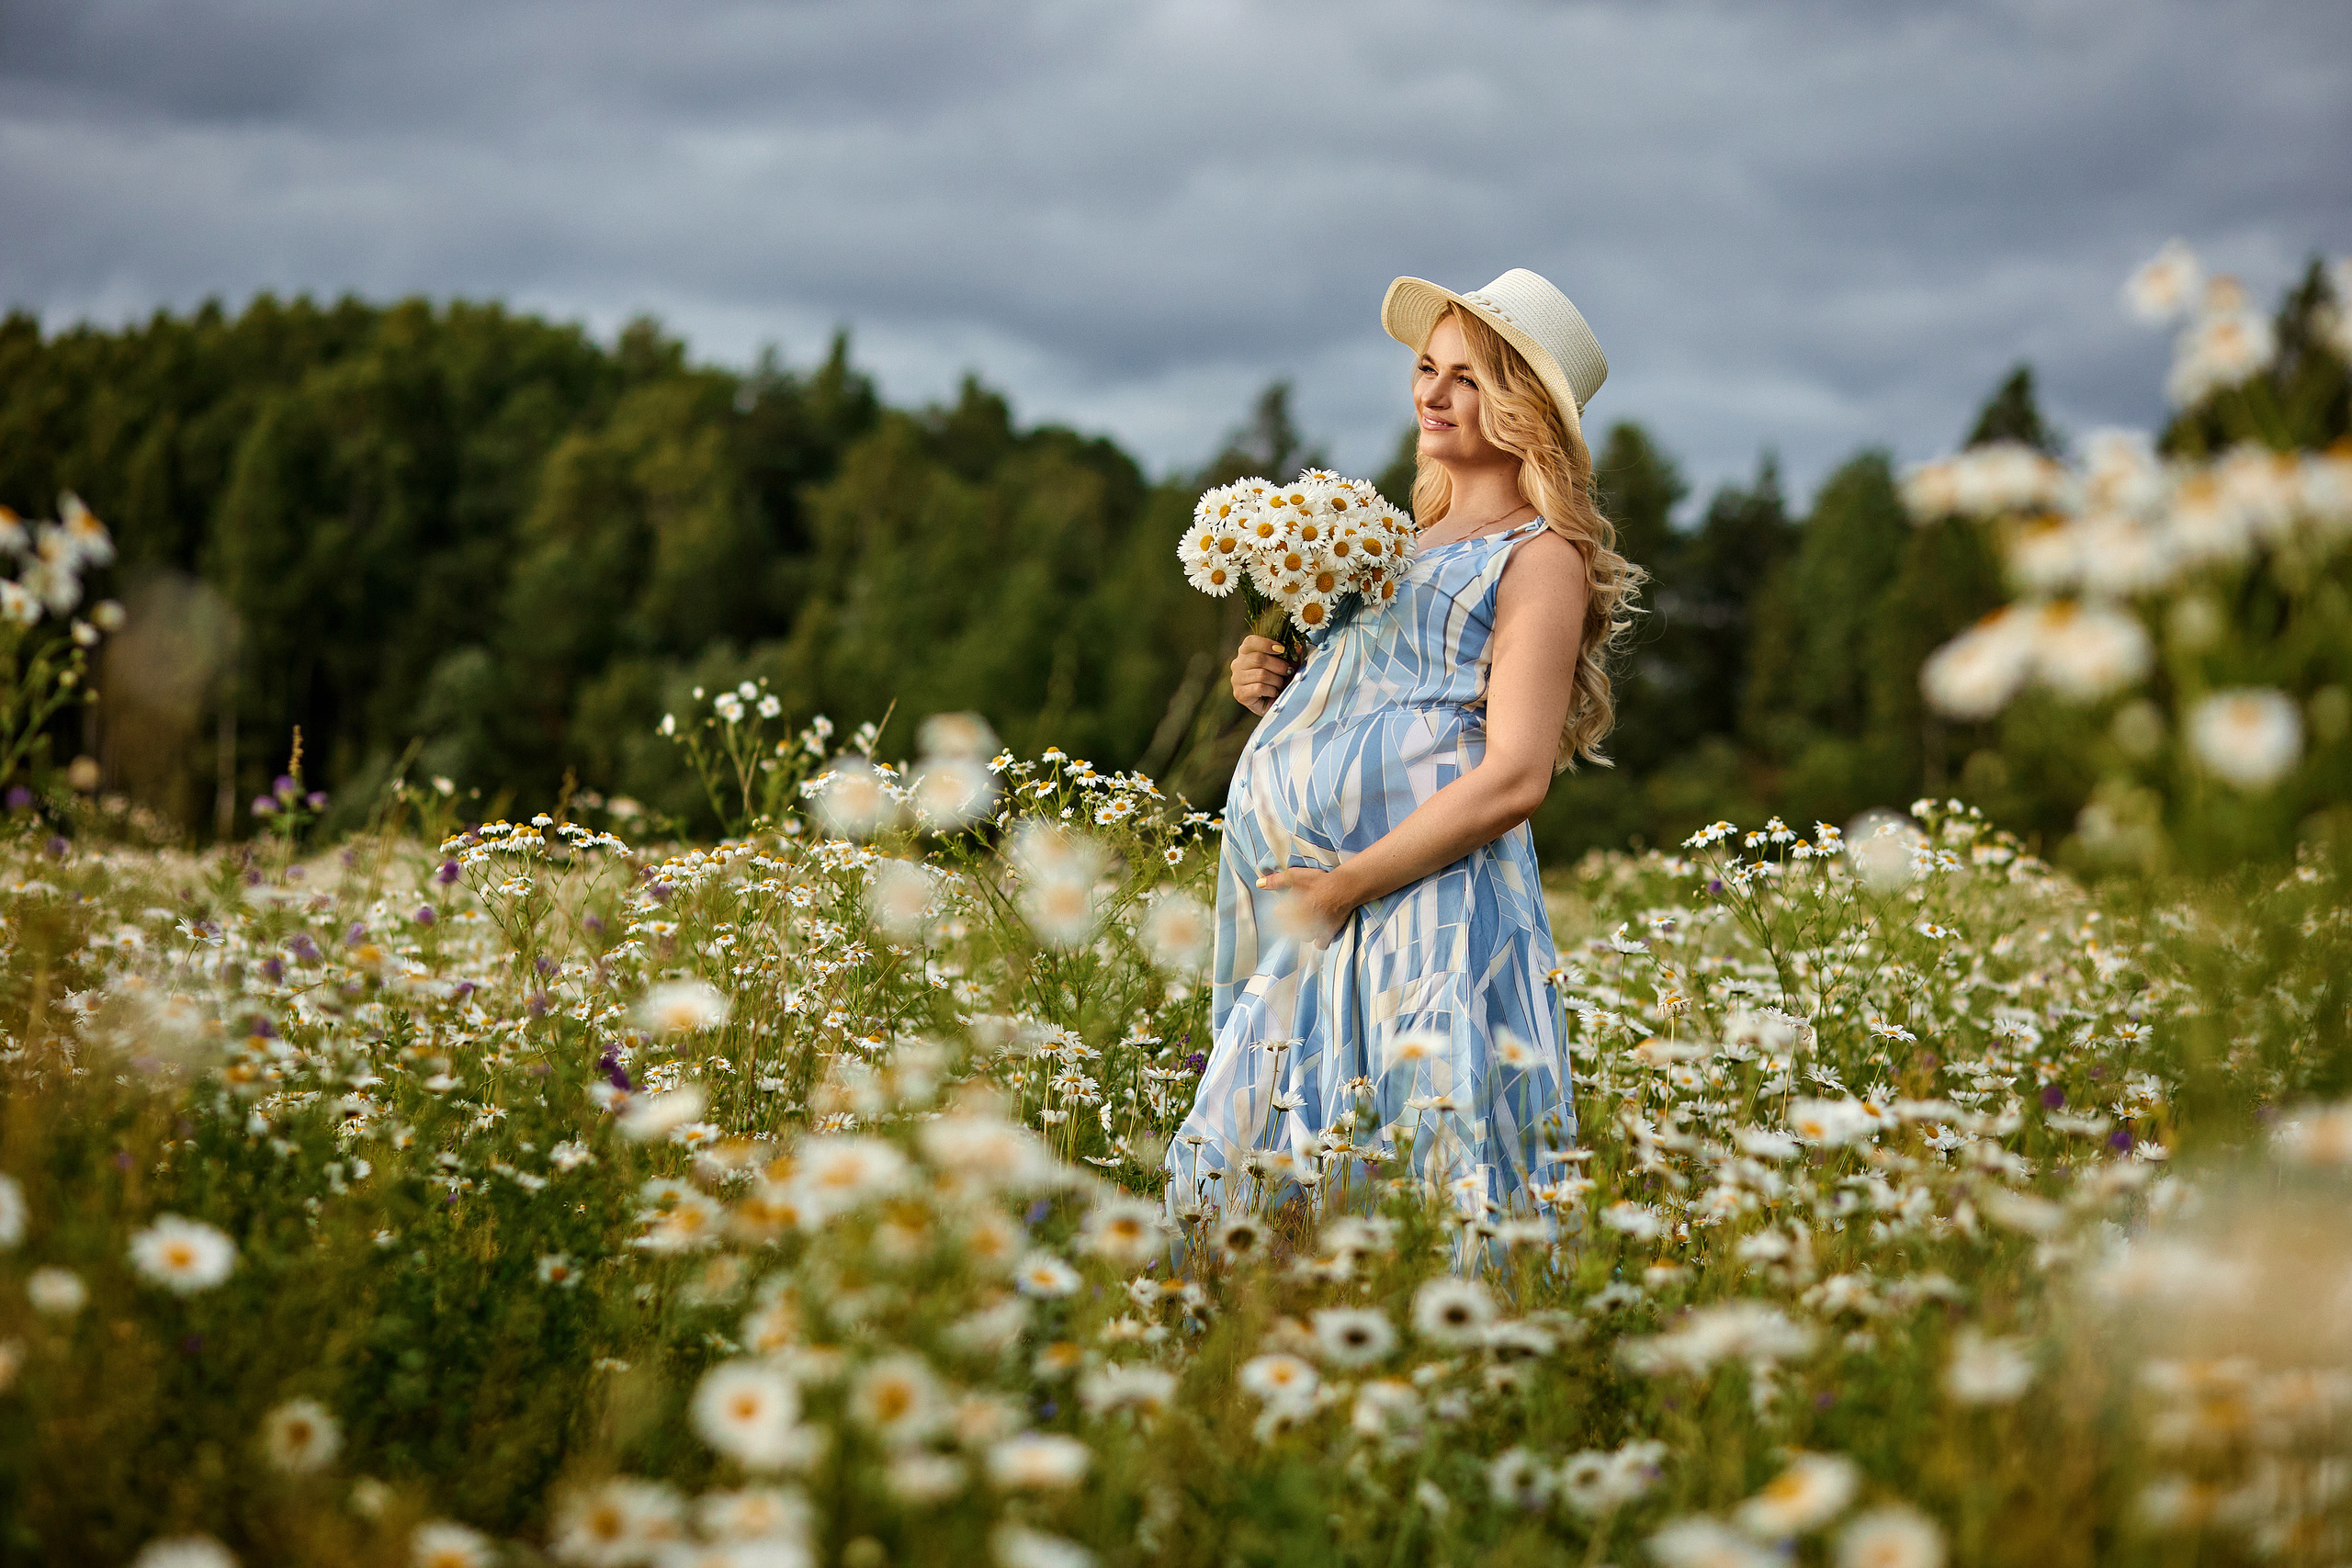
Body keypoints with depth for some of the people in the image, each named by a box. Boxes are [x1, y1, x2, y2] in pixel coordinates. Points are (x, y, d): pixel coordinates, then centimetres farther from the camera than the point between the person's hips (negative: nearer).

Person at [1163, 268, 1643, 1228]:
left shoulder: (1539, 559, 0)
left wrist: (1347, 884, -14)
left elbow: (1515, 779, -12)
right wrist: (1275, 692, 9)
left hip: (1429, 906, -8)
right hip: (1312, 918, 8)